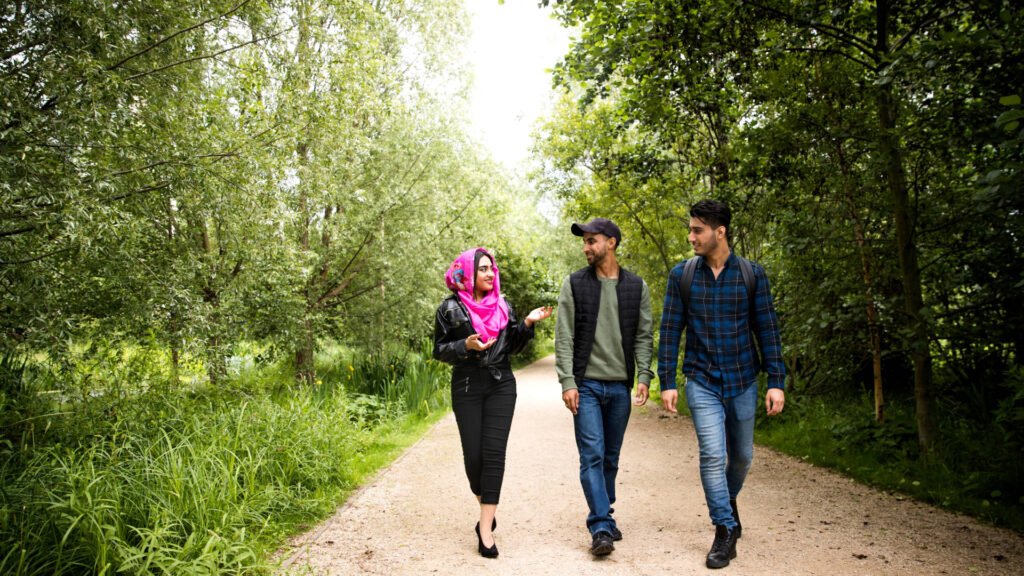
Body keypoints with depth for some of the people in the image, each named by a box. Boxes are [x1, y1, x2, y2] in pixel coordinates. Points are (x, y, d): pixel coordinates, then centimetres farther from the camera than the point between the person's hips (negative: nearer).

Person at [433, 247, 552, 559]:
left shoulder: (502, 305, 9)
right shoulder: (451, 308, -1)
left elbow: (512, 346, 13)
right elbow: (439, 350, 0)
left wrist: (528, 323, -2)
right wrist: (466, 346, -18)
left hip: (501, 386, 2)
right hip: (467, 388, -2)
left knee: (494, 453, -7)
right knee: (473, 455, 1)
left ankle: (486, 528, -4)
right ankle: (486, 507, 31)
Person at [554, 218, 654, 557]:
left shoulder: (636, 287, 6)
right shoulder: (574, 284, 1)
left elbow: (644, 336, 5)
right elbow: (564, 337, -3)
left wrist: (644, 376, -7)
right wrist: (567, 382, -10)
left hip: (620, 387, 2)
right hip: (586, 385, -2)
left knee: (611, 458, 11)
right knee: (592, 456, -7)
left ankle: (603, 517, 27)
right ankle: (601, 528, -4)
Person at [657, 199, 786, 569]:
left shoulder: (752, 274, -4)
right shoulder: (681, 275, -3)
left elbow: (767, 329, -2)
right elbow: (670, 331, -1)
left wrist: (776, 381, -6)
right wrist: (667, 382, -5)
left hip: (743, 381, 1)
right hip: (701, 382, -1)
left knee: (742, 455, 15)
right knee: (712, 454, -9)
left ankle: (728, 500, 44)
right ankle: (725, 531, 7)